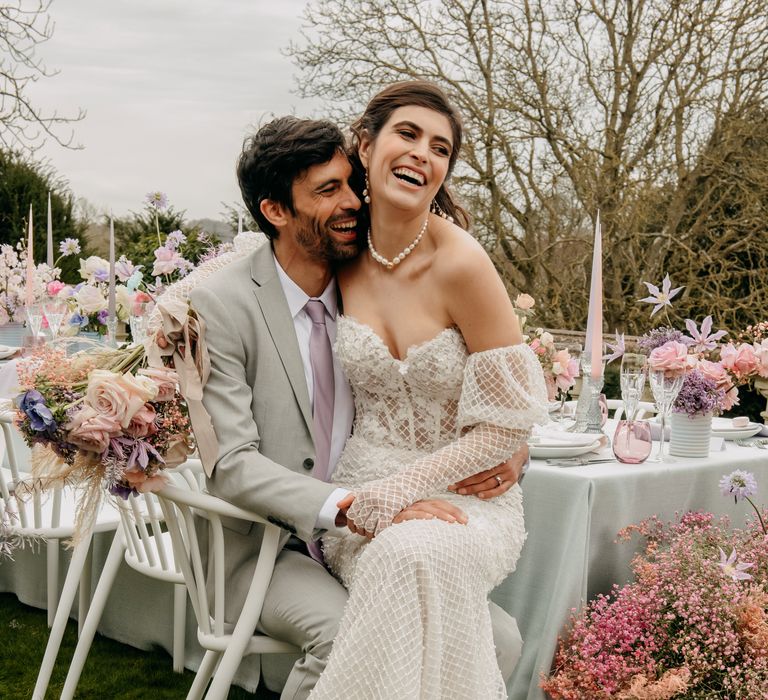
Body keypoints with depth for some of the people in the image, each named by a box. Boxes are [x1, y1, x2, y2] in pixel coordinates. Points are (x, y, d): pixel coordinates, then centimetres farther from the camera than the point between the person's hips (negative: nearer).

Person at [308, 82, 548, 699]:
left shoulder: (461, 264, -15)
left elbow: (509, 420, -12)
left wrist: (406, 485, -17)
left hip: (465, 494, -2)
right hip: (365, 492, 3)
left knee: (414, 555, -35)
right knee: (394, 561, -31)